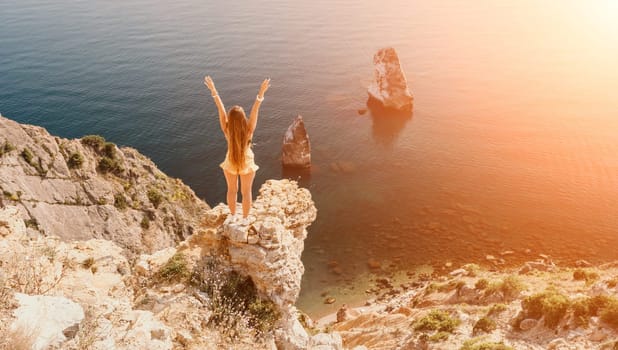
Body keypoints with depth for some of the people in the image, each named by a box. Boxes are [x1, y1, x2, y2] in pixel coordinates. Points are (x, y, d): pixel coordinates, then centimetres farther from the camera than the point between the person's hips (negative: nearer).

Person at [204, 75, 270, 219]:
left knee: (232, 190, 25)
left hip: (230, 163, 1)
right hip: (247, 163, -1)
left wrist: (213, 90, -28)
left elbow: (220, 108, -29)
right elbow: (255, 110, -37)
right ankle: (245, 218, 37)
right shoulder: (248, 130, -33)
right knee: (246, 192, 19)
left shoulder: (227, 130, -30)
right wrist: (261, 92, -41)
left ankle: (233, 215, 45)